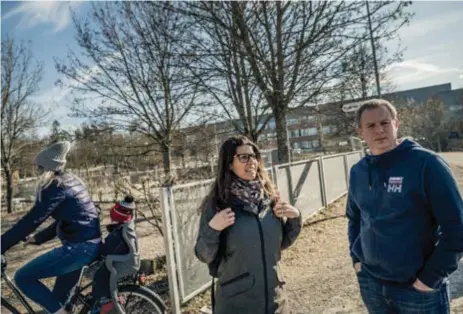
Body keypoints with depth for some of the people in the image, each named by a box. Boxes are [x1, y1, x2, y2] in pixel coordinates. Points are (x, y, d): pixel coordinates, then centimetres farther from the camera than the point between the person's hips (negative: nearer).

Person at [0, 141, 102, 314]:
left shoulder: (56, 187, -12)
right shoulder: (70, 181, 16)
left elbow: (31, 220, -17)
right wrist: (38, 238, 22)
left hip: (79, 246, -10)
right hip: (89, 244, 10)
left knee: (23, 278, -1)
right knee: (58, 298, 21)